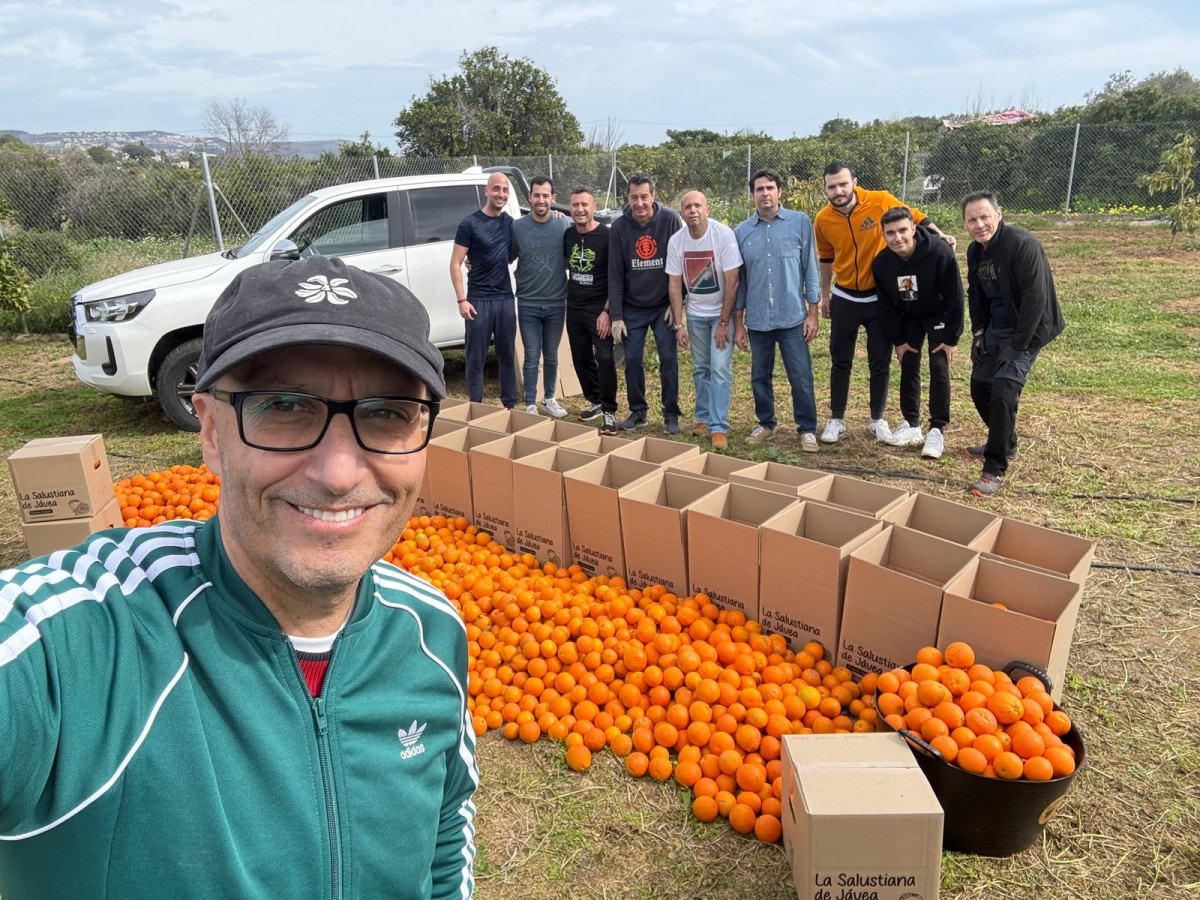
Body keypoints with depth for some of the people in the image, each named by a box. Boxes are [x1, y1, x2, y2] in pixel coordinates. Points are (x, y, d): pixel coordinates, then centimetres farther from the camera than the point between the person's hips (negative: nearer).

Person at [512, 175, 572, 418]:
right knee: (532, 357, 4)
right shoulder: (517, 227, -4)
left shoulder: (565, 224, -4)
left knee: (551, 356, 14)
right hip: (528, 304, -1)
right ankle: (530, 404, 14)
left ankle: (549, 399, 30)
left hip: (556, 303, 1)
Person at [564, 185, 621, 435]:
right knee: (581, 358, 11)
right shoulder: (568, 235, 7)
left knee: (604, 359, -12)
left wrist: (607, 311, -16)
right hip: (574, 308, 6)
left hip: (599, 309, -6)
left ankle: (609, 412, -2)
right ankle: (596, 402, 28)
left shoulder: (607, 236, -9)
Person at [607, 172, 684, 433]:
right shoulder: (619, 227, -5)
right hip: (632, 308, 2)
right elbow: (615, 274, -3)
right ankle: (638, 412, 20)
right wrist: (616, 316, -6)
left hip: (663, 306, -2)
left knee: (668, 359, -3)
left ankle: (671, 414, 11)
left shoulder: (670, 220, -10)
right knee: (632, 360, 4)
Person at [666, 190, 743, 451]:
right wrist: (679, 324, -6)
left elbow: (732, 283, -17)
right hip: (695, 313, 4)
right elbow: (674, 285, -2)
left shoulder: (724, 234, -18)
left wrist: (724, 322, -17)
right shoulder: (676, 241, -6)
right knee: (701, 368, 10)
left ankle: (718, 427, -5)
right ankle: (703, 418, 25)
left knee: (720, 369, -9)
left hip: (722, 312, -4)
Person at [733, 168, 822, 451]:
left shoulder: (800, 222, -1)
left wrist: (812, 313, -3)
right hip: (757, 319, 3)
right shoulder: (741, 232, 5)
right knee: (760, 377, 12)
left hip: (792, 318, -2)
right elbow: (739, 280, 9)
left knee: (801, 378, -1)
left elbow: (810, 268, 1)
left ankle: (807, 429, 15)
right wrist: (738, 324, 8)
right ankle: (766, 424, 29)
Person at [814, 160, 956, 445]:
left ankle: (878, 420, 22)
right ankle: (836, 420, 19)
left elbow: (915, 216, 0)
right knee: (840, 362, 8)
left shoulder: (880, 201, -16)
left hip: (880, 297, -1)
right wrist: (824, 294, 15)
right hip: (844, 299, 1)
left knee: (880, 363, 7)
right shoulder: (822, 220, -8)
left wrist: (939, 234, -16)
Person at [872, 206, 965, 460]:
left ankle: (937, 430, -3)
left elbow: (955, 297, -22)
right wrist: (898, 339, -6)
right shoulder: (881, 262, -19)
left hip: (938, 315, -3)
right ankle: (912, 425, 15)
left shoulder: (940, 253, -31)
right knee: (908, 367, 2)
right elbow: (886, 305, -6)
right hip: (908, 317, 4)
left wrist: (951, 338, -18)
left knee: (939, 368, -11)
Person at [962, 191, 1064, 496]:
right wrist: (978, 331, 6)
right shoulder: (975, 251, 4)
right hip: (994, 330, 8)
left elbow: (1035, 298, -25)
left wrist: (1017, 346, -24)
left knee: (1003, 389, -20)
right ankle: (1004, 445, 36)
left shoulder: (1023, 244, -21)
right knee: (980, 386, 11)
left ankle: (995, 469, -11)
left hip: (1026, 330, -8)